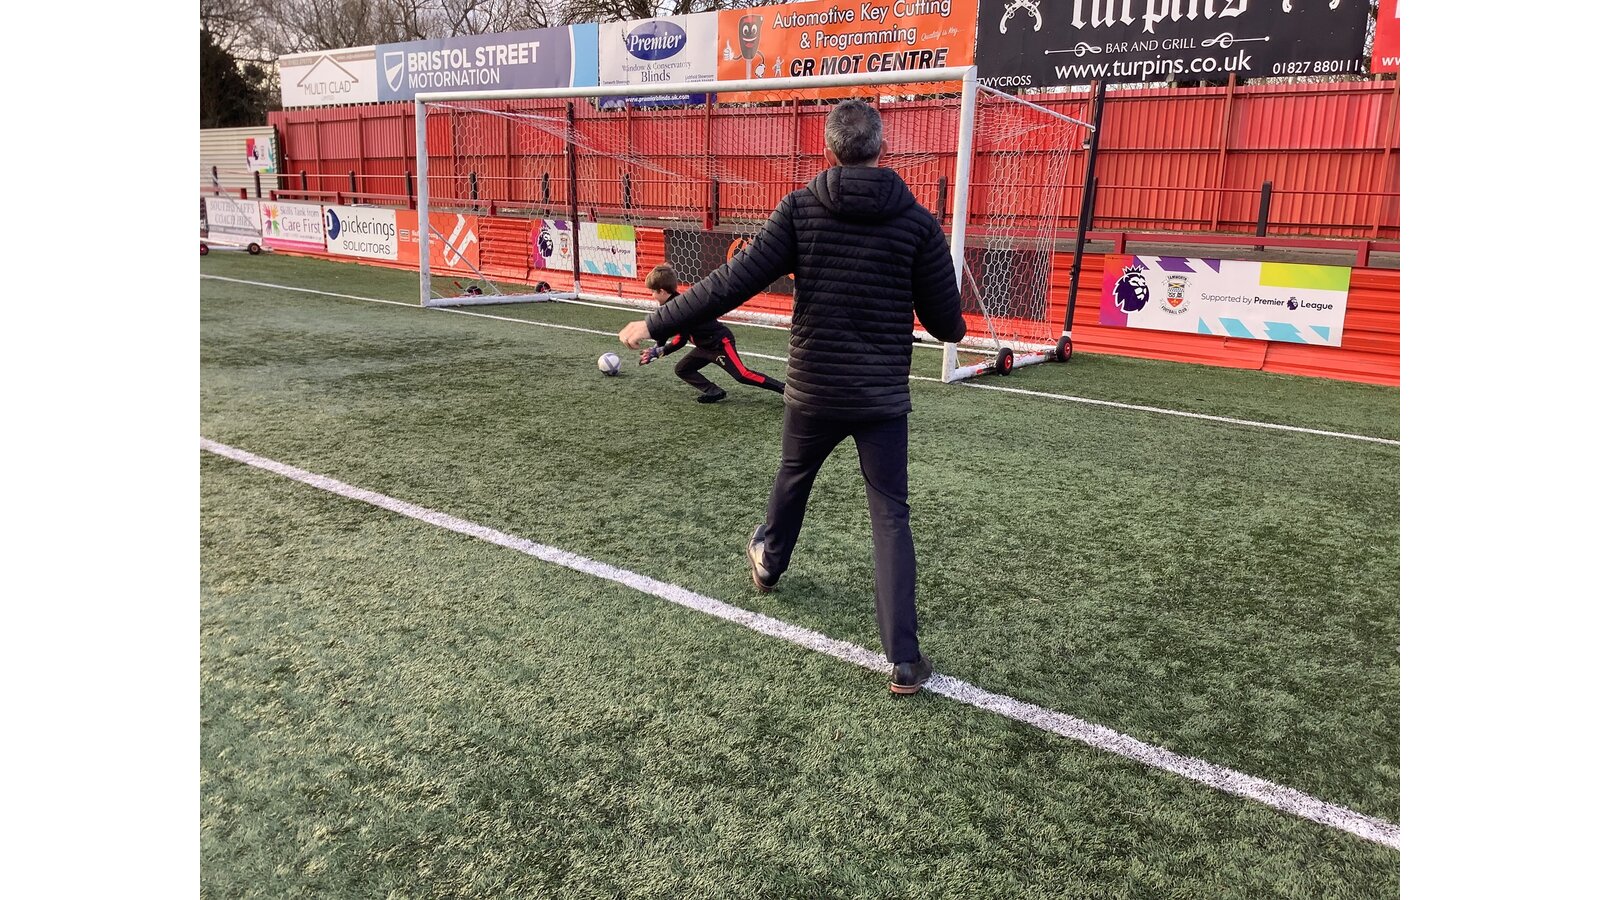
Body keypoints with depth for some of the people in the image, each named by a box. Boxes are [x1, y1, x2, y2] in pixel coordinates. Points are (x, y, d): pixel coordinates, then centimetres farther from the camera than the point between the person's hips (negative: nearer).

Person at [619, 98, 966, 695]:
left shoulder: (800, 209, -7)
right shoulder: (916, 221, -5)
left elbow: (734, 283, -13)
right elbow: (947, 324, -3)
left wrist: (656, 325, -5)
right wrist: (954, 328, 22)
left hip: (813, 388, 1)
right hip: (883, 396, 0)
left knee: (793, 477, 27)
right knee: (890, 515, 5)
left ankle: (769, 562, 54)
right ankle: (904, 659, 1)